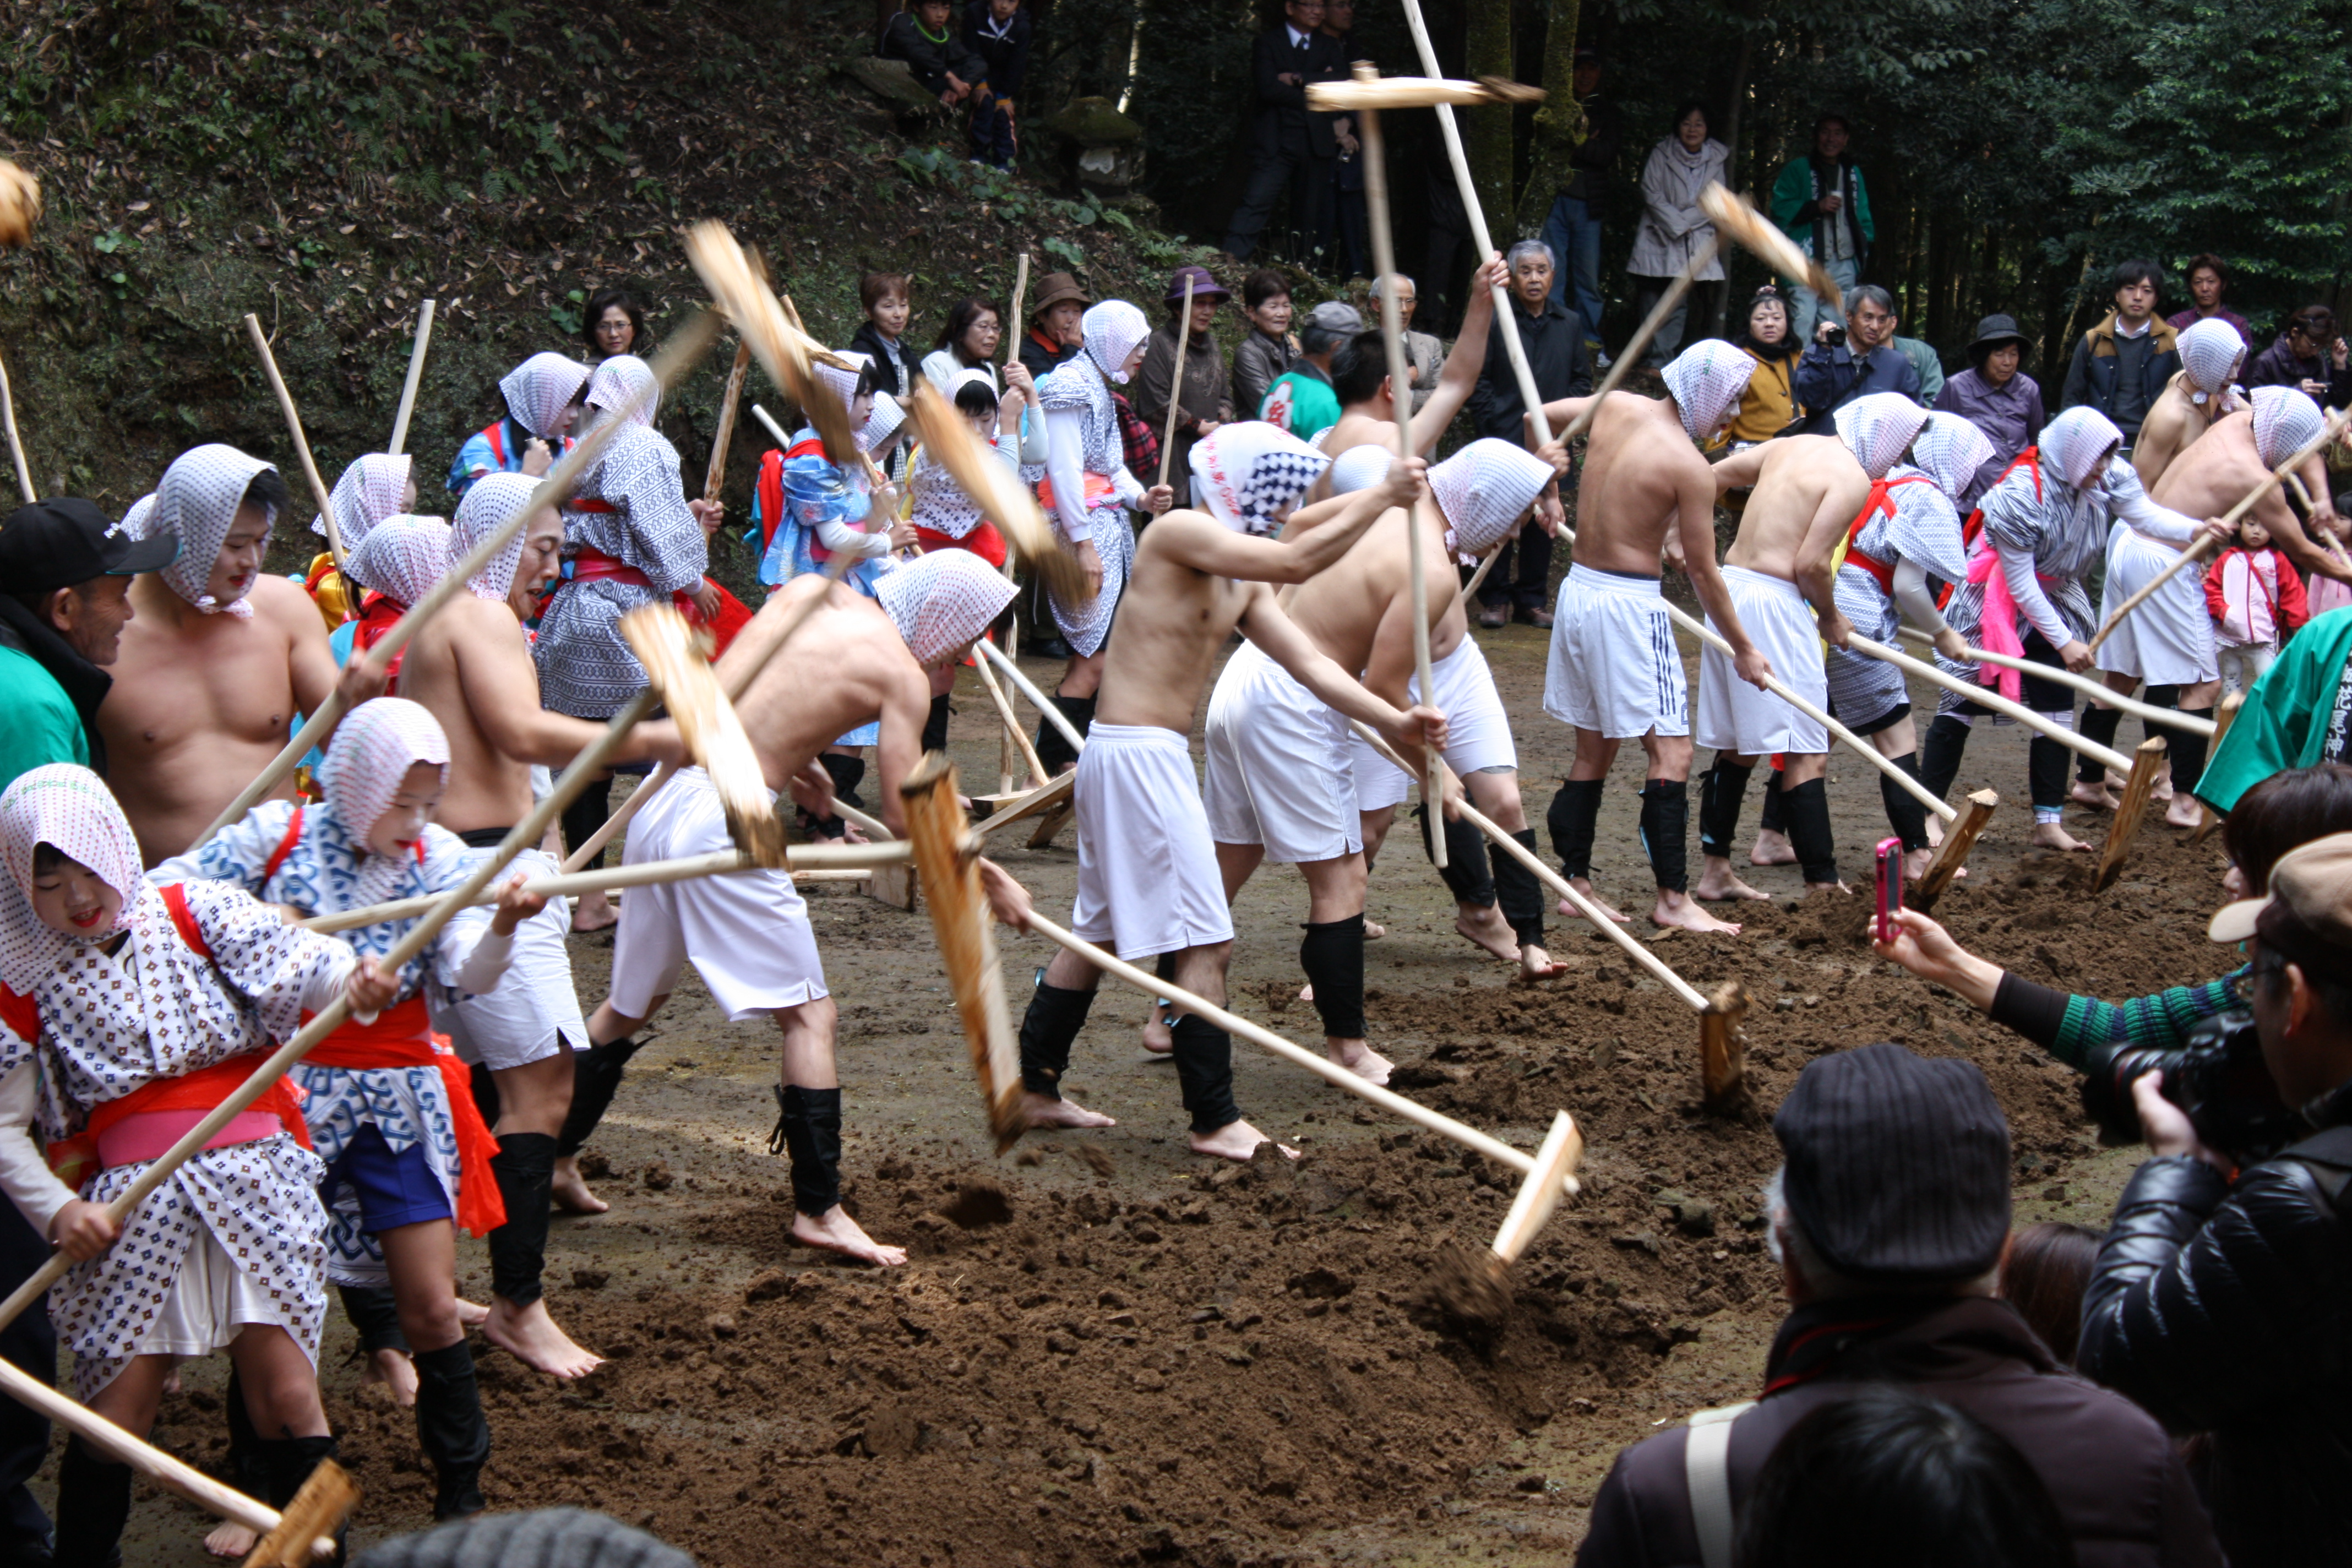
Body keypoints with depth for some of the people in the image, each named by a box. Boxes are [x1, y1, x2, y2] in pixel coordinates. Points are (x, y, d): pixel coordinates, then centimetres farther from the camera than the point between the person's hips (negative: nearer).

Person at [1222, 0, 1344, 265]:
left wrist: (1299, 79, -8)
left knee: (1314, 212, 3)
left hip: (1317, 142, 4)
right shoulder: (1268, 42, 7)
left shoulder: (1330, 47, 17)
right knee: (1256, 201, -17)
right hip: (1275, 141, -4)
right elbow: (1267, 88, -8)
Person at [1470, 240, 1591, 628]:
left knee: (1541, 522, 6)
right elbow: (1478, 379, -1)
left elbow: (1582, 378, 15)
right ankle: (1495, 600, 6)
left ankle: (1532, 599, 15)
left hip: (1549, 441, 3)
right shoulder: (1494, 321, -2)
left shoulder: (1569, 325, 12)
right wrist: (1491, 425, -8)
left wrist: (1561, 417, 0)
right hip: (1503, 441, -3)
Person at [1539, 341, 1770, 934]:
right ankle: (1673, 897, -6)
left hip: (1578, 590, 8)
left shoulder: (1616, 408, 3)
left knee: (1593, 750, 16)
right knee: (1671, 750, -4)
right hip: (1629, 603, -8)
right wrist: (1743, 650, 2)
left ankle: (1575, 884, 20)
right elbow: (1704, 575, -9)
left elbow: (1540, 416, 21)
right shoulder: (1690, 467, -15)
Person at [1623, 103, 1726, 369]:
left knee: (1679, 303, -7)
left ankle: (1660, 360, -7)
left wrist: (1684, 221, -7)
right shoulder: (1661, 154, 2)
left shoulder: (1715, 160, 8)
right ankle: (1653, 357, -4)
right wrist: (1677, 225, -10)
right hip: (1658, 241, -1)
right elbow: (1652, 194, -3)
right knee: (1653, 302, -7)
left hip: (1696, 245, 1)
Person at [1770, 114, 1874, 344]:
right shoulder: (1797, 170, 7)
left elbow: (1862, 216, 25)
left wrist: (1864, 245, 9)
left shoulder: (1853, 174, 22)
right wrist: (1817, 207, -11)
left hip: (1844, 265, 5)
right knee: (1802, 327, -17)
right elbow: (1781, 209, 0)